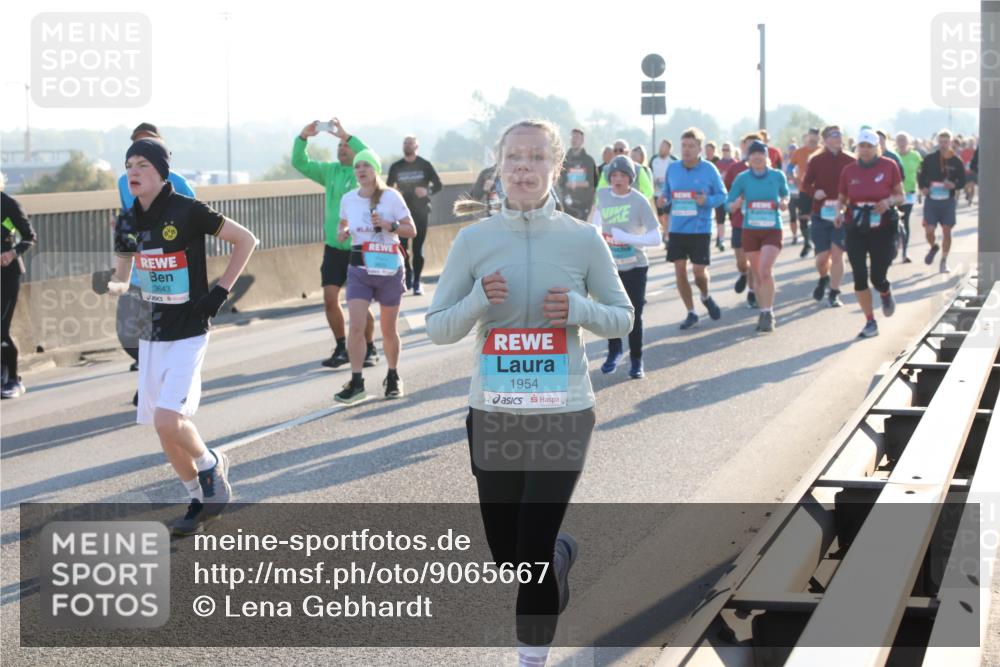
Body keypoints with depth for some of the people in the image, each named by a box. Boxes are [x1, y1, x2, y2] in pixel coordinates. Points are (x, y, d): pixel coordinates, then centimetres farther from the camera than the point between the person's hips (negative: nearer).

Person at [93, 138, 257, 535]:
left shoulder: (187, 212, -13)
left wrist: (221, 291, -10)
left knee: (168, 420, -18)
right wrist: (109, 284, -12)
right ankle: (200, 502, 24)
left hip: (188, 334, -7)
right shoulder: (128, 224, 5)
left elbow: (246, 240, -6)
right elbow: (121, 282, 12)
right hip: (151, 335, 7)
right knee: (164, 429, 8)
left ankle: (211, 465, 11)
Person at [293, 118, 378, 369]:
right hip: (334, 247, 4)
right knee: (330, 299, 0)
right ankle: (341, 348, 14)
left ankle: (369, 349, 17)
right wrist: (303, 136, -11)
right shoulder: (330, 171, 9)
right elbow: (300, 163, 5)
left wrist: (345, 135, -31)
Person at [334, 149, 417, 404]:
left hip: (388, 268, -2)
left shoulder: (391, 197, -7)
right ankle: (356, 383, -7)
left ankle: (393, 377, 29)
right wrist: (342, 232, -2)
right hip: (359, 269, 2)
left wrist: (388, 225, -21)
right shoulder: (348, 199, 3)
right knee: (356, 327, -12)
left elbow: (412, 230, -5)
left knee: (388, 329, 8)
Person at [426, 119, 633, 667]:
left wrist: (580, 310, -16)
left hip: (563, 413, -2)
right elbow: (437, 328, 0)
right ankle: (559, 555, 49)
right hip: (492, 412, 2)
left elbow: (623, 318, 5)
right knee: (507, 555, 13)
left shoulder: (583, 239, -4)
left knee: (533, 548, -8)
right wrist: (479, 301, -19)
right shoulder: (473, 239, -3)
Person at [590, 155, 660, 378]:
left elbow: (655, 238, -18)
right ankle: (614, 352, 32)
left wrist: (626, 237, -25)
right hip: (610, 266, 3)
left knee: (634, 315, -1)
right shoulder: (603, 195, -3)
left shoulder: (640, 202, -15)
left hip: (635, 267, -3)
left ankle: (636, 360, 13)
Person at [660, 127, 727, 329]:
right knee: (680, 271, 2)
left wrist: (707, 201, -19)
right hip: (677, 228, 3)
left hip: (700, 229, -3)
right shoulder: (672, 168, 3)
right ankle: (691, 313, 17)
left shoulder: (709, 169, -5)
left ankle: (706, 297, 31)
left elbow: (722, 195, 0)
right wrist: (663, 200, -8)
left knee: (699, 271, -4)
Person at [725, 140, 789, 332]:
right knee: (757, 275, 9)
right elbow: (729, 204, 2)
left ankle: (768, 313, -13)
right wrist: (737, 204, -21)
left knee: (766, 270, -19)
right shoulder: (742, 178, -1)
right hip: (750, 231, 2)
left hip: (772, 230, -2)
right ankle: (764, 313, 23)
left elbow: (785, 194, 17)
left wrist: (784, 202, -5)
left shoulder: (777, 176, -1)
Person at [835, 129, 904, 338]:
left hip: (883, 228, -2)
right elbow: (841, 198, 10)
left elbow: (900, 196, 4)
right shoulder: (849, 170, 2)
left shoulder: (889, 166, -3)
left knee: (878, 278, -3)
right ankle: (870, 323, 7)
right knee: (859, 277, -4)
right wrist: (839, 212, -11)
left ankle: (886, 295, 36)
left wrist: (889, 201, -17)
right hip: (855, 229, 2)